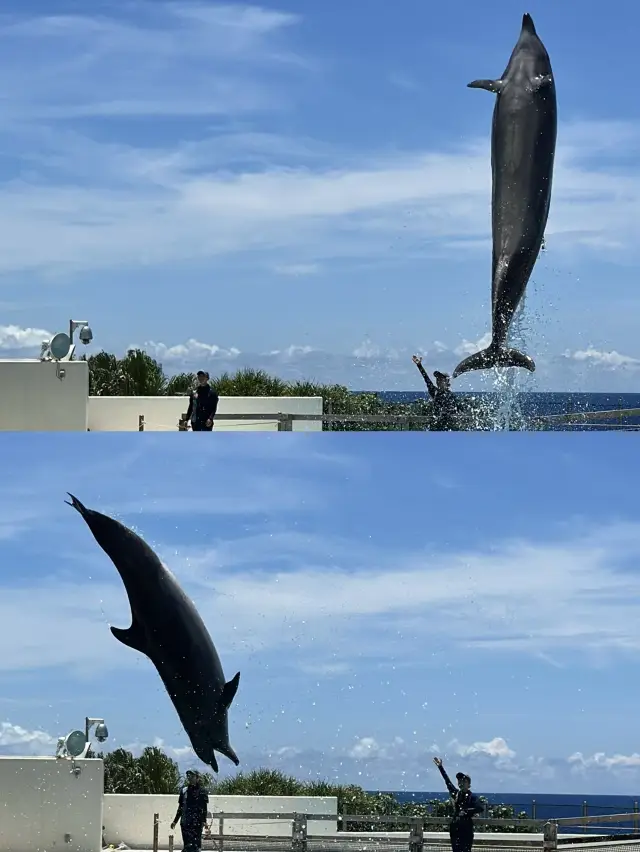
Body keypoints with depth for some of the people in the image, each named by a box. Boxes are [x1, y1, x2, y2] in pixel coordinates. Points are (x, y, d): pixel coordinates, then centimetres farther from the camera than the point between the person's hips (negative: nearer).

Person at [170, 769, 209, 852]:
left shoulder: (202, 791, 0)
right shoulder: (184, 790, 12)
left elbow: (205, 808, -3)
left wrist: (204, 821, -14)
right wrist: (175, 821, 19)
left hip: (197, 823, -4)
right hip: (185, 823, 4)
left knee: (195, 845, -10)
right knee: (186, 845, 4)